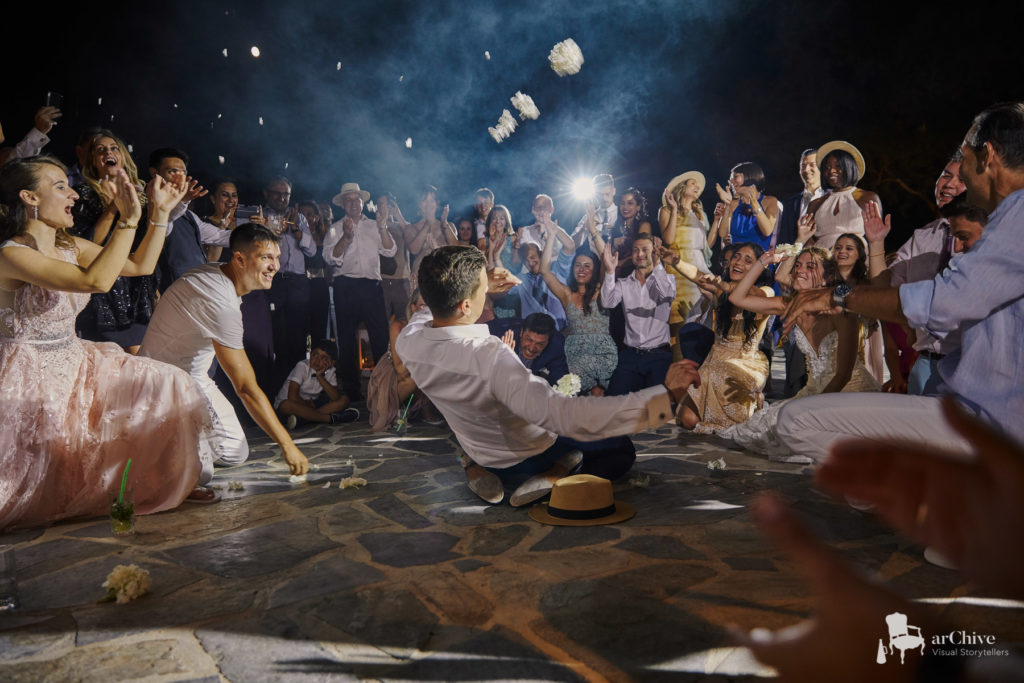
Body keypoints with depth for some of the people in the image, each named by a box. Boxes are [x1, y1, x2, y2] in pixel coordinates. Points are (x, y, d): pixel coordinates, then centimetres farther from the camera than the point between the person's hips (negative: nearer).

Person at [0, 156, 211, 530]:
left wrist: (160, 211, 4)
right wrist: (129, 218, -33)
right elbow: (95, 280, -33)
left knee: (169, 386, -6)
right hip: (30, 379, -8)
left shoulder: (71, 247, 6)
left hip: (76, 364, 8)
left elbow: (140, 265, 12)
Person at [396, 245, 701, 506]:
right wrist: (665, 394, -48)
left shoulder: (409, 340, -21)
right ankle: (553, 476, -7)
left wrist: (481, 286, 5)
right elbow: (565, 414, -49)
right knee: (623, 450, 12)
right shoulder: (489, 356, -43)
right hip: (525, 461, -6)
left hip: (479, 453, 7)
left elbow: (432, 312, 7)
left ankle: (479, 469, 16)